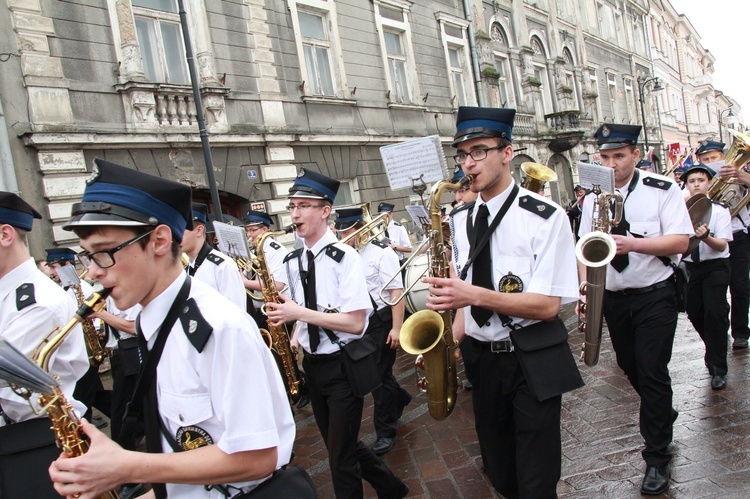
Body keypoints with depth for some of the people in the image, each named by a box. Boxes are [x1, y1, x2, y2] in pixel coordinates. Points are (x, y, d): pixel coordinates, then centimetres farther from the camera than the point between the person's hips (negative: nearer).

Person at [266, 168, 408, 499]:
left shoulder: (344, 258, -17)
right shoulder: (292, 261, 4)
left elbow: (355, 323, -22)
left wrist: (300, 313, -25)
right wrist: (294, 339, -4)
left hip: (342, 365, -7)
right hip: (311, 364, 7)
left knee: (341, 454, 1)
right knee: (337, 444, 19)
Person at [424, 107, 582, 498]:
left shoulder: (545, 217, -14)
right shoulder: (460, 220, 4)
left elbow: (548, 305, -19)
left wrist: (477, 295, -30)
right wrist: (454, 336, -4)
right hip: (480, 359, 5)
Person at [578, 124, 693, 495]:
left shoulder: (662, 189, -7)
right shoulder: (593, 197, 7)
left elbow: (680, 241, -14)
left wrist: (633, 244, -28)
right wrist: (586, 282, -9)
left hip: (655, 296, -5)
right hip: (613, 298, 5)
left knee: (652, 373, -5)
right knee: (631, 368, 16)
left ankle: (657, 458, 9)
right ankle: (664, 416, 45)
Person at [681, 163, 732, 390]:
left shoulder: (719, 210, -8)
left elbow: (722, 245, -14)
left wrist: (705, 237, -34)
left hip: (715, 267, -3)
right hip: (690, 266, 4)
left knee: (714, 312, -13)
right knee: (695, 313, 8)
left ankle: (718, 369, -1)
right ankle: (715, 351, 38)